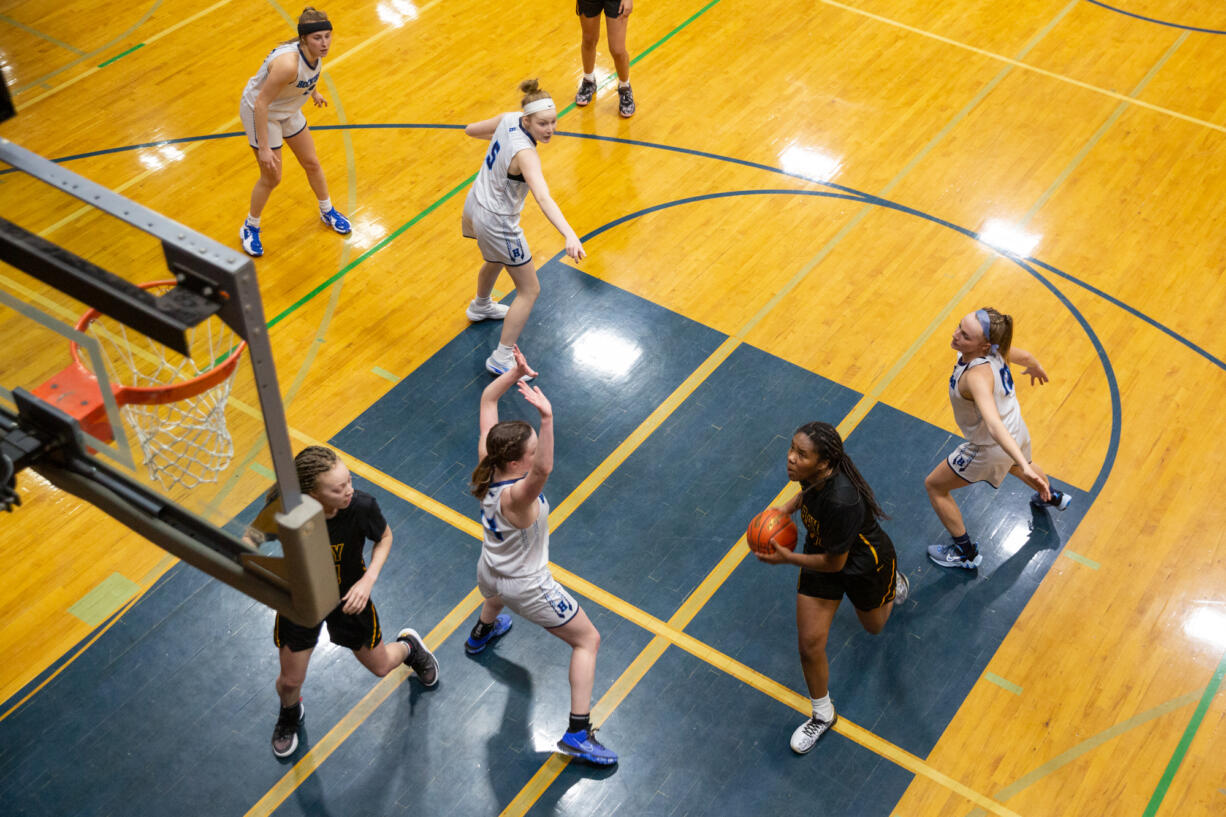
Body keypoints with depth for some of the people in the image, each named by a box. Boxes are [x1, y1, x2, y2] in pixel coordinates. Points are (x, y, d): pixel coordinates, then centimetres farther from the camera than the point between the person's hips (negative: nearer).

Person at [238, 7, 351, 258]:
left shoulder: (316, 52, -18)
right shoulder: (288, 64, -41)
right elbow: (261, 104, -35)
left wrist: (313, 92, 25)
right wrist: (264, 148, -32)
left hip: (288, 110, 7)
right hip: (260, 112, -7)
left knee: (312, 163, 18)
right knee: (272, 178, 2)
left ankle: (328, 212, 43)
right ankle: (250, 228, 26)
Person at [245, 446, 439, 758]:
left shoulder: (361, 506, -33)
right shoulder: (284, 508, -35)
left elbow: (384, 537, -10)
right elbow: (251, 537, -14)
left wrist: (368, 580, -22)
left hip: (349, 596, 0)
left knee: (380, 666, 19)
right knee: (291, 680, 15)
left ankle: (409, 647, 58)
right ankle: (290, 715, 55)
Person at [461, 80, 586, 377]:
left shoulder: (507, 120, -12)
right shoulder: (525, 154, -34)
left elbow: (471, 130, 7)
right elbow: (542, 198, -48)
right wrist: (569, 235, -59)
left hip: (475, 205, 9)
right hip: (497, 223, -9)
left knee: (496, 259, 38)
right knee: (529, 290, 6)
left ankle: (480, 307, 66)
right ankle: (501, 359, 11)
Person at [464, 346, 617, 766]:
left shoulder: (487, 461, -21)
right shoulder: (516, 496, -41)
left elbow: (487, 399, -14)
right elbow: (544, 470, -65)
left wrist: (514, 373, -30)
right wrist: (548, 417, -77)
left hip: (489, 574, 7)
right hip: (528, 589, -7)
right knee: (588, 640, 11)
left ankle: (482, 633, 77)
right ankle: (578, 733, 11)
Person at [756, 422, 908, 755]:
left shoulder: (841, 501, -45)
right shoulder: (812, 474, -23)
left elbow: (834, 563, -31)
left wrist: (788, 558, -24)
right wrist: (787, 508, -8)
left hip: (864, 563, -5)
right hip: (821, 553, 5)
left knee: (873, 626, 28)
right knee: (809, 644, 4)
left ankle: (894, 582, 62)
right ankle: (823, 715, 29)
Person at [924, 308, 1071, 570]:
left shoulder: (977, 376, -42)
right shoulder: (995, 349, -19)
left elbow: (995, 426, -52)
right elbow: (1026, 357, 3)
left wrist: (1025, 467, -61)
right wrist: (1036, 369, 26)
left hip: (992, 447, -8)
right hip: (1017, 432, 8)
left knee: (935, 486, 13)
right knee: (1011, 464, 42)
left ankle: (966, 553, 27)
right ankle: (1053, 497, 70)